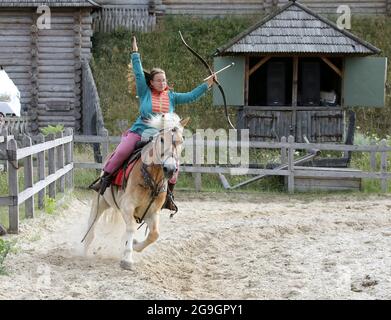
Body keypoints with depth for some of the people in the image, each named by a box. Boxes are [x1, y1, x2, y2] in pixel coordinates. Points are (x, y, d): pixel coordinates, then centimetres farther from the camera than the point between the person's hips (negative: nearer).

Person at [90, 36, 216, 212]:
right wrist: (135, 53, 2)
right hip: (139, 131, -2)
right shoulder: (145, 92, 3)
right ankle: (105, 179, -4)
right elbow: (138, 73, 1)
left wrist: (207, 84, 6)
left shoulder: (172, 97, 10)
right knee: (121, 152, -22)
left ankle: (169, 193, 2)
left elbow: (191, 96, 10)